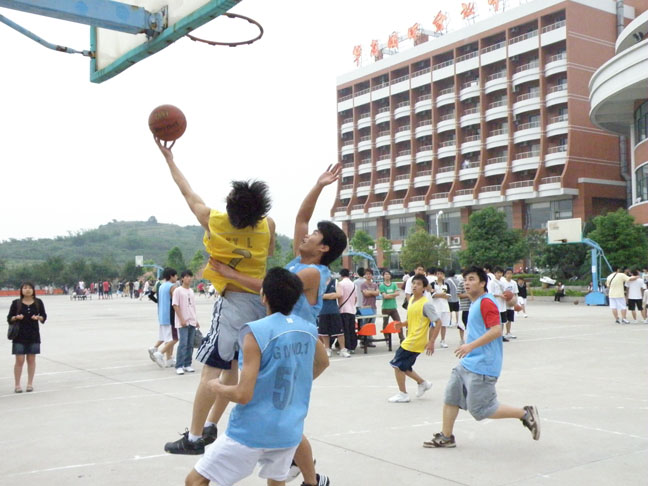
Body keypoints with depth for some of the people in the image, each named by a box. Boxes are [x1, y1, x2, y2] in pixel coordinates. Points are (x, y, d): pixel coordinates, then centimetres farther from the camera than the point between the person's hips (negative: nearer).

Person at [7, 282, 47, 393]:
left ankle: (30, 384, 15)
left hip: (34, 335, 1)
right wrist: (16, 317, -18)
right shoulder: (16, 303, -2)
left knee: (31, 359, 6)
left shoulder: (38, 302, 2)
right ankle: (17, 385, 8)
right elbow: (9, 318, 2)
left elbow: (44, 316, 7)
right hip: (19, 335, -1)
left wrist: (38, 317, -14)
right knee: (19, 360, -2)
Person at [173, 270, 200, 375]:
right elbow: (175, 306, -9)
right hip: (182, 323, -6)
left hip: (192, 322, 6)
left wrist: (196, 320, 16)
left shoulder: (191, 291, 14)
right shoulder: (178, 290, -5)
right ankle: (179, 366, -7)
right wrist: (181, 319, -15)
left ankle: (187, 365, 15)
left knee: (190, 344, 7)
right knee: (183, 343, -11)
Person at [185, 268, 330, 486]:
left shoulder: (256, 333, -18)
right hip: (290, 431, 6)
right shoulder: (308, 330, 1)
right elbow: (322, 363, 24)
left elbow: (243, 395, -20)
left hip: (252, 431, -6)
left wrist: (216, 386, -1)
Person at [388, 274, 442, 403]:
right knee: (403, 366, 15)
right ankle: (423, 383, 32)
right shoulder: (411, 300, 8)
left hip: (415, 341, -8)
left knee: (397, 365, -3)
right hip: (410, 339, 8)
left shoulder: (426, 304, -18)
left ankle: (403, 394, 9)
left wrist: (431, 342, -20)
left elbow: (438, 322, -18)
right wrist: (403, 324, 2)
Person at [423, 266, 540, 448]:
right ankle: (445, 437, 23)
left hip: (482, 366, -10)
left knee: (479, 410, -6)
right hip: (467, 363, 10)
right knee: (451, 397, 12)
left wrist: (471, 345, -27)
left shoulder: (486, 302, -15)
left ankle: (526, 414, 6)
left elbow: (496, 330, -25)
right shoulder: (475, 303, 15)